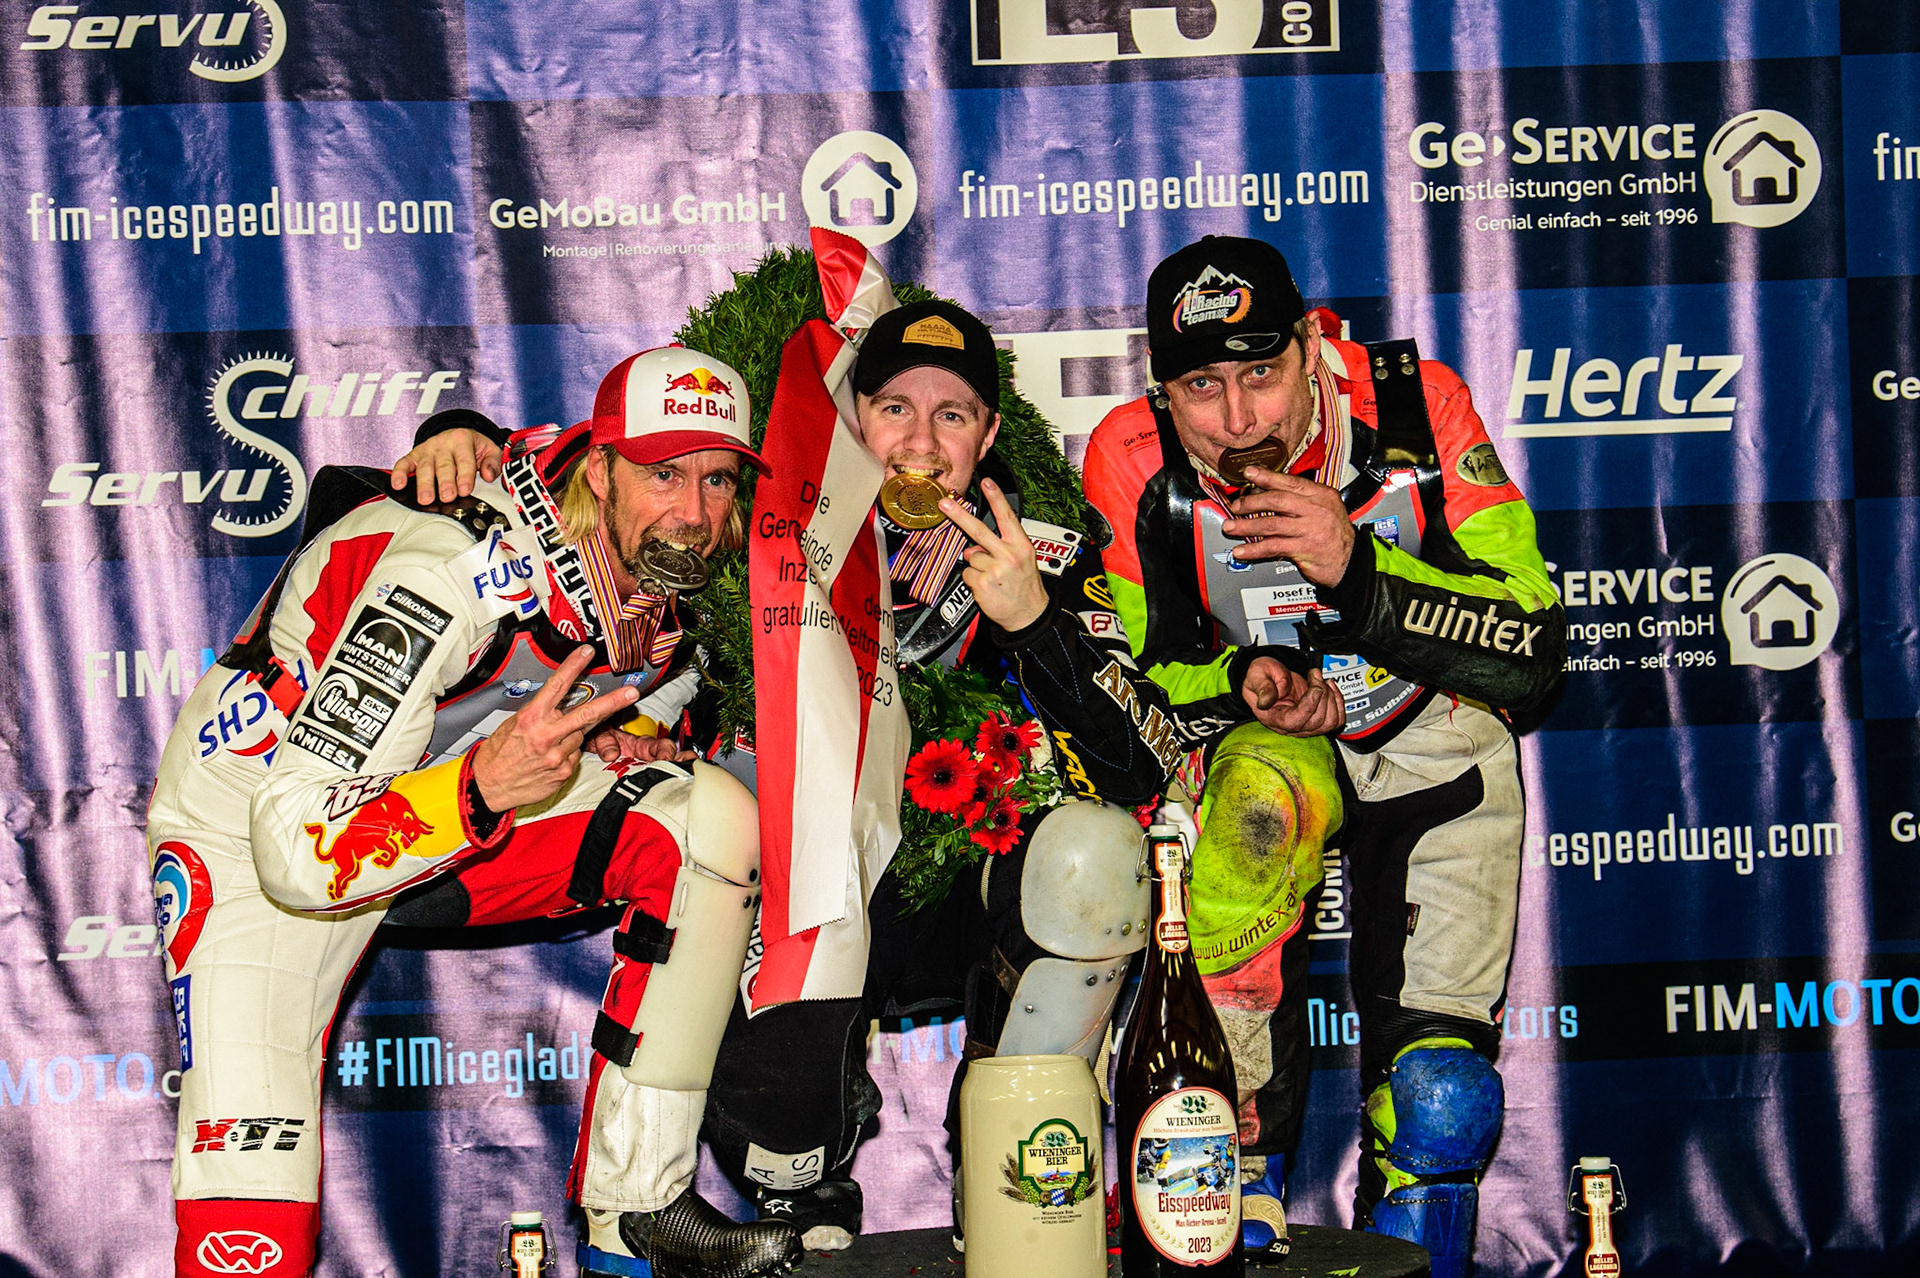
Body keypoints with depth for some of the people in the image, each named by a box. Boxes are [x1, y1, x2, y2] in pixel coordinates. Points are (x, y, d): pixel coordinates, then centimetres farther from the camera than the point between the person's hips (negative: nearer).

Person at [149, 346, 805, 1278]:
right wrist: (483, 789, -49)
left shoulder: (649, 565, -8)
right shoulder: (449, 574, -32)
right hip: (252, 834, -7)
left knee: (713, 819, -18)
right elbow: (301, 850, -33)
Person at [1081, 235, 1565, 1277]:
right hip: (1257, 744, 1)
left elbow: (1531, 654, -23)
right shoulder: (1134, 461, -20)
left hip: (1432, 740, 0)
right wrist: (1243, 677, -25)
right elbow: (1134, 677, -5)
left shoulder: (1416, 408, -23)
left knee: (1440, 1101, -13)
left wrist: (1359, 570, -37)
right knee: (1264, 796, -36)